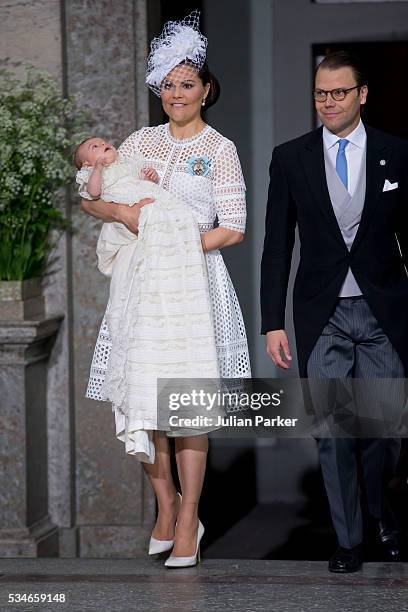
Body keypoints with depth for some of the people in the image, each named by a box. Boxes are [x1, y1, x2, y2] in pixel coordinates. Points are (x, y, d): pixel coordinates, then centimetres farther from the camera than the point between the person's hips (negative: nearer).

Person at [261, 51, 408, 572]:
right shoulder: (290, 158, 2)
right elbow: (277, 245, 3)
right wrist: (273, 323, -1)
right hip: (322, 315, 0)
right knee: (333, 432, 1)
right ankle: (349, 539, 13)